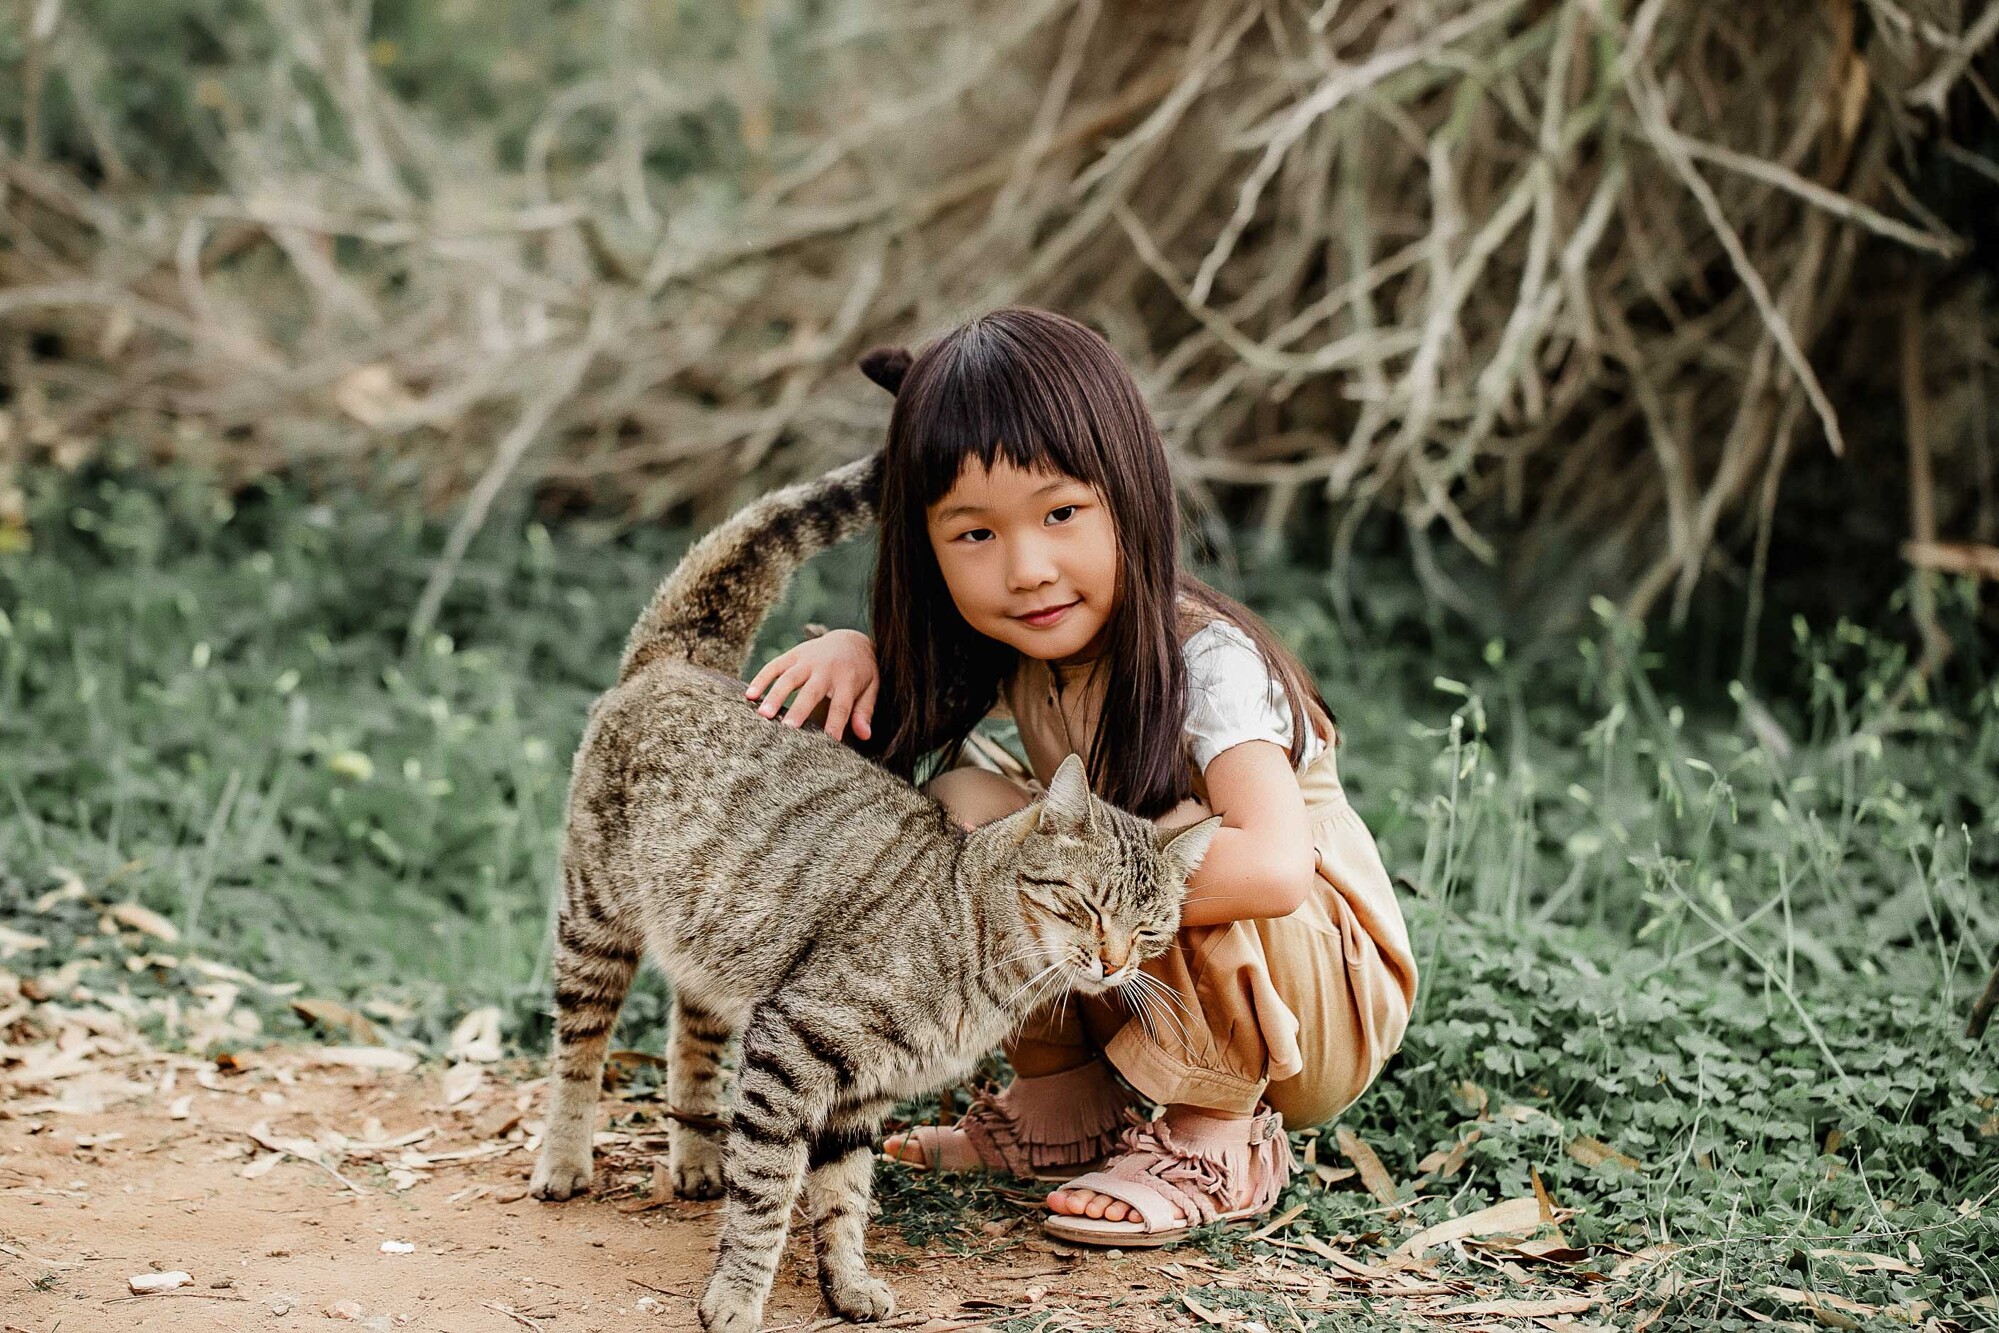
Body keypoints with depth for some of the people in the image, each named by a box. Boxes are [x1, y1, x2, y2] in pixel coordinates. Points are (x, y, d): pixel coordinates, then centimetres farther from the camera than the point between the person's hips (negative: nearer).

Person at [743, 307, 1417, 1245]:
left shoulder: (1202, 661, -29)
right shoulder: (1004, 654, -9)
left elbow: (1272, 867, -44)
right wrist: (855, 652, -15)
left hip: (1327, 1005, -6)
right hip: (1140, 989, 6)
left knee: (1186, 835, -34)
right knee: (965, 800, -10)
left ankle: (1219, 1141, -14)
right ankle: (1066, 1100, 3)